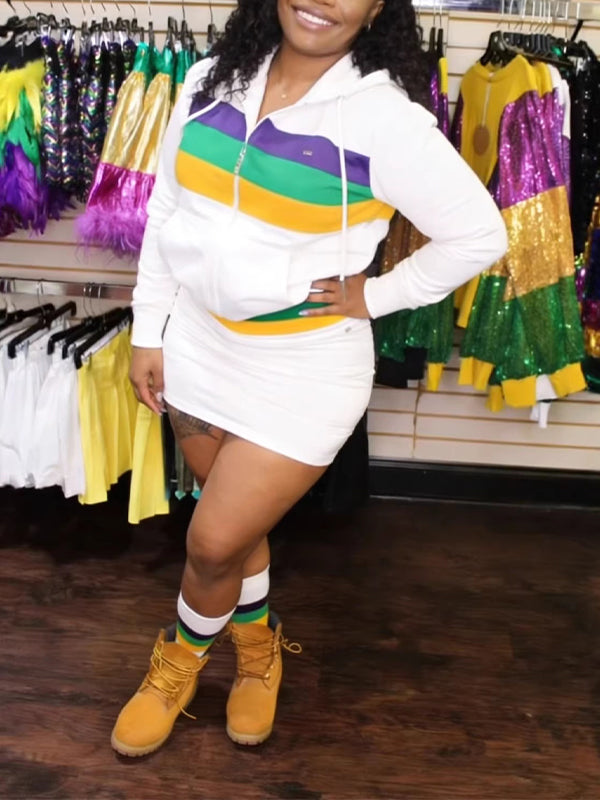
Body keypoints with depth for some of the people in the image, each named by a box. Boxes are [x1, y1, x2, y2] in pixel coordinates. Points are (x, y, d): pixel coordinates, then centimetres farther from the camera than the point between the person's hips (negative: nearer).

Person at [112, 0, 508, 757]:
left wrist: (373, 298, -11)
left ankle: (182, 655, 37)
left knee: (214, 542, 2)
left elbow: (479, 234, -12)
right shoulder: (213, 78, 1)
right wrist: (147, 333, 5)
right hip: (198, 345, 5)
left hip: (305, 369, -5)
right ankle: (259, 647, 48)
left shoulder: (384, 115, -16)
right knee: (238, 521, 19)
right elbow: (164, 214, 6)